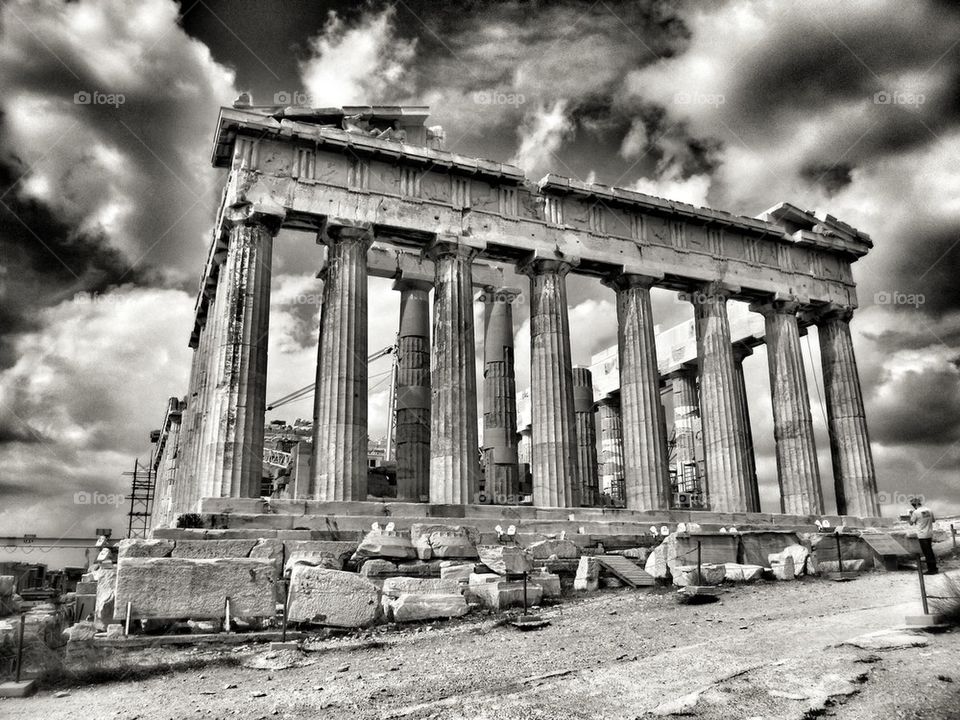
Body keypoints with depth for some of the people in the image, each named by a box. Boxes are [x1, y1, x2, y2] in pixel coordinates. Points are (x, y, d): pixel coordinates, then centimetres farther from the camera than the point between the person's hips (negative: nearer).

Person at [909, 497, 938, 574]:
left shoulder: (916, 512, -17)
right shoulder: (929, 510, 1)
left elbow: (911, 523, -6)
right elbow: (933, 520, 16)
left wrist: (910, 516, 9)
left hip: (922, 535, -6)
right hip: (930, 534, 6)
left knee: (927, 553, 1)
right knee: (930, 551, 19)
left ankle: (931, 569, 6)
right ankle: (933, 567, 28)